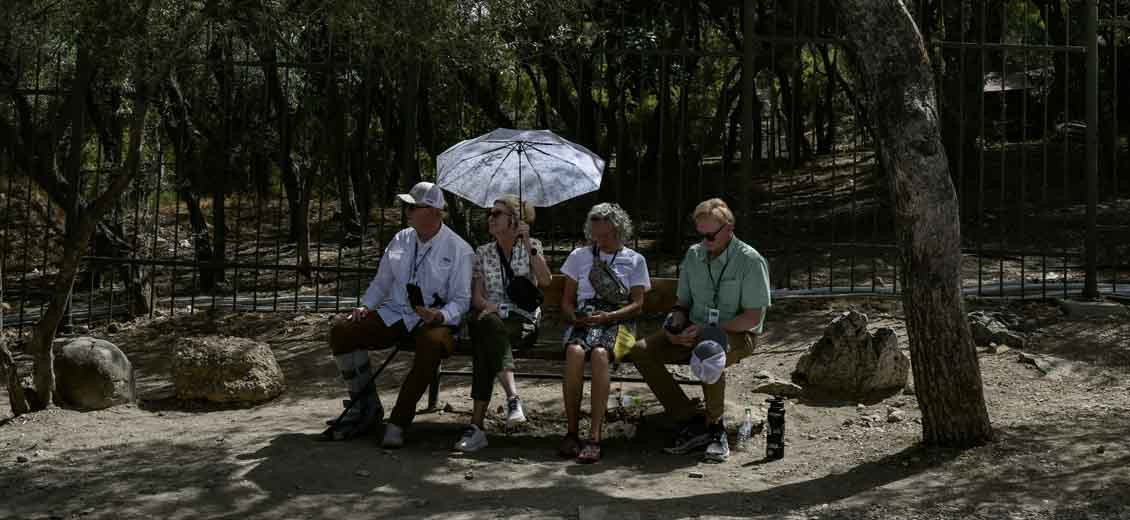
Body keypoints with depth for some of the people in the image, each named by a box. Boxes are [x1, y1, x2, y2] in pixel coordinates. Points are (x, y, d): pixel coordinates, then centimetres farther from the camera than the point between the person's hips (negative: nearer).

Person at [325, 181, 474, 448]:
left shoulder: (458, 250, -3)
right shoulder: (400, 240, 13)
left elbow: (462, 299, -5)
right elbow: (381, 282, 21)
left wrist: (440, 315, -26)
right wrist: (365, 306, 2)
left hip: (434, 319, -5)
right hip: (394, 315, 5)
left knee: (432, 345, -41)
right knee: (340, 333, -15)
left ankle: (398, 422, -28)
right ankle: (366, 406, 0)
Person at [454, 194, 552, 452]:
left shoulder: (532, 246, 9)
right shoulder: (483, 253, 16)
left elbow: (545, 281, -9)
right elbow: (477, 297, 9)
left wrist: (527, 243, -11)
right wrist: (490, 307, -14)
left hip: (524, 322, -2)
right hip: (492, 318, 2)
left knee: (484, 336, -35)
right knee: (487, 324, -37)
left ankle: (477, 424, -42)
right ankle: (512, 396, -46)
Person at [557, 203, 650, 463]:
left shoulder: (634, 260, 15)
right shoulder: (579, 256, 21)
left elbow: (637, 305, 6)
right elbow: (567, 301, 17)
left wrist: (607, 317, -11)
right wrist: (574, 317, -5)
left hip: (617, 322, -2)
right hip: (583, 320, 2)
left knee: (600, 353, -37)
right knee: (575, 351, -36)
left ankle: (594, 437, -40)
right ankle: (571, 432, -30)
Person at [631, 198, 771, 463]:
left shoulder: (750, 260, -10)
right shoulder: (694, 255, 8)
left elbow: (753, 317, -14)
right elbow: (683, 303, 17)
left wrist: (707, 330, -20)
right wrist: (675, 327, -6)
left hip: (737, 334, -6)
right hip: (696, 332, 6)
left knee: (708, 352, -41)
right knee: (641, 350, -15)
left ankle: (714, 426, -18)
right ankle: (692, 421, -18)